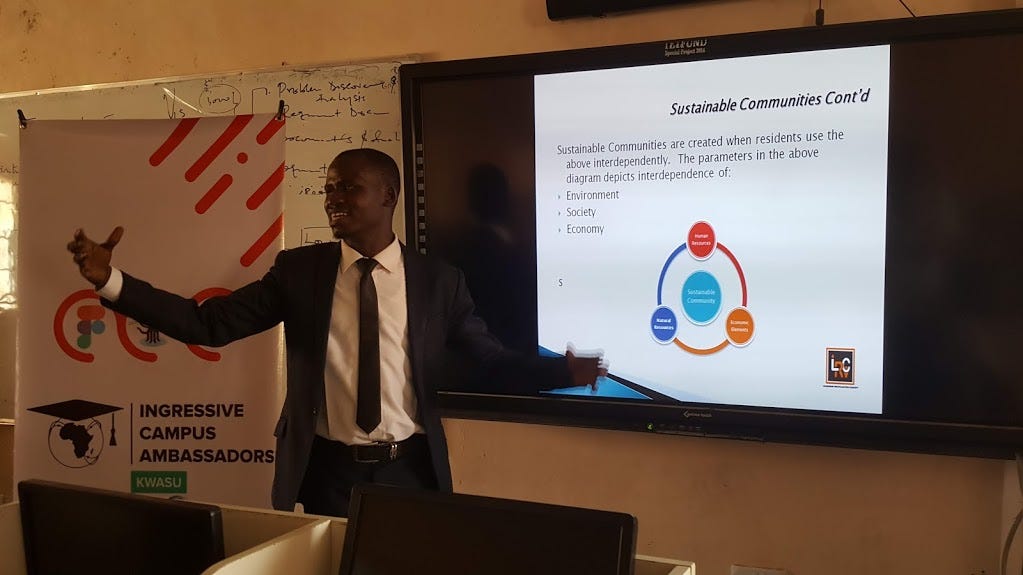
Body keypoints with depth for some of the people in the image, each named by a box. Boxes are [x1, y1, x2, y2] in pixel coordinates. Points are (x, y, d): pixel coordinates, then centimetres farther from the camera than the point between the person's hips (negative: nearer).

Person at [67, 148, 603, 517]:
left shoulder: (438, 280, -3)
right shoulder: (298, 269, 0)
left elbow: (497, 362, -4)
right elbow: (207, 323, -5)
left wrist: (565, 369, -22)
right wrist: (111, 281, -14)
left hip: (410, 468, 0)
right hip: (328, 470, 1)